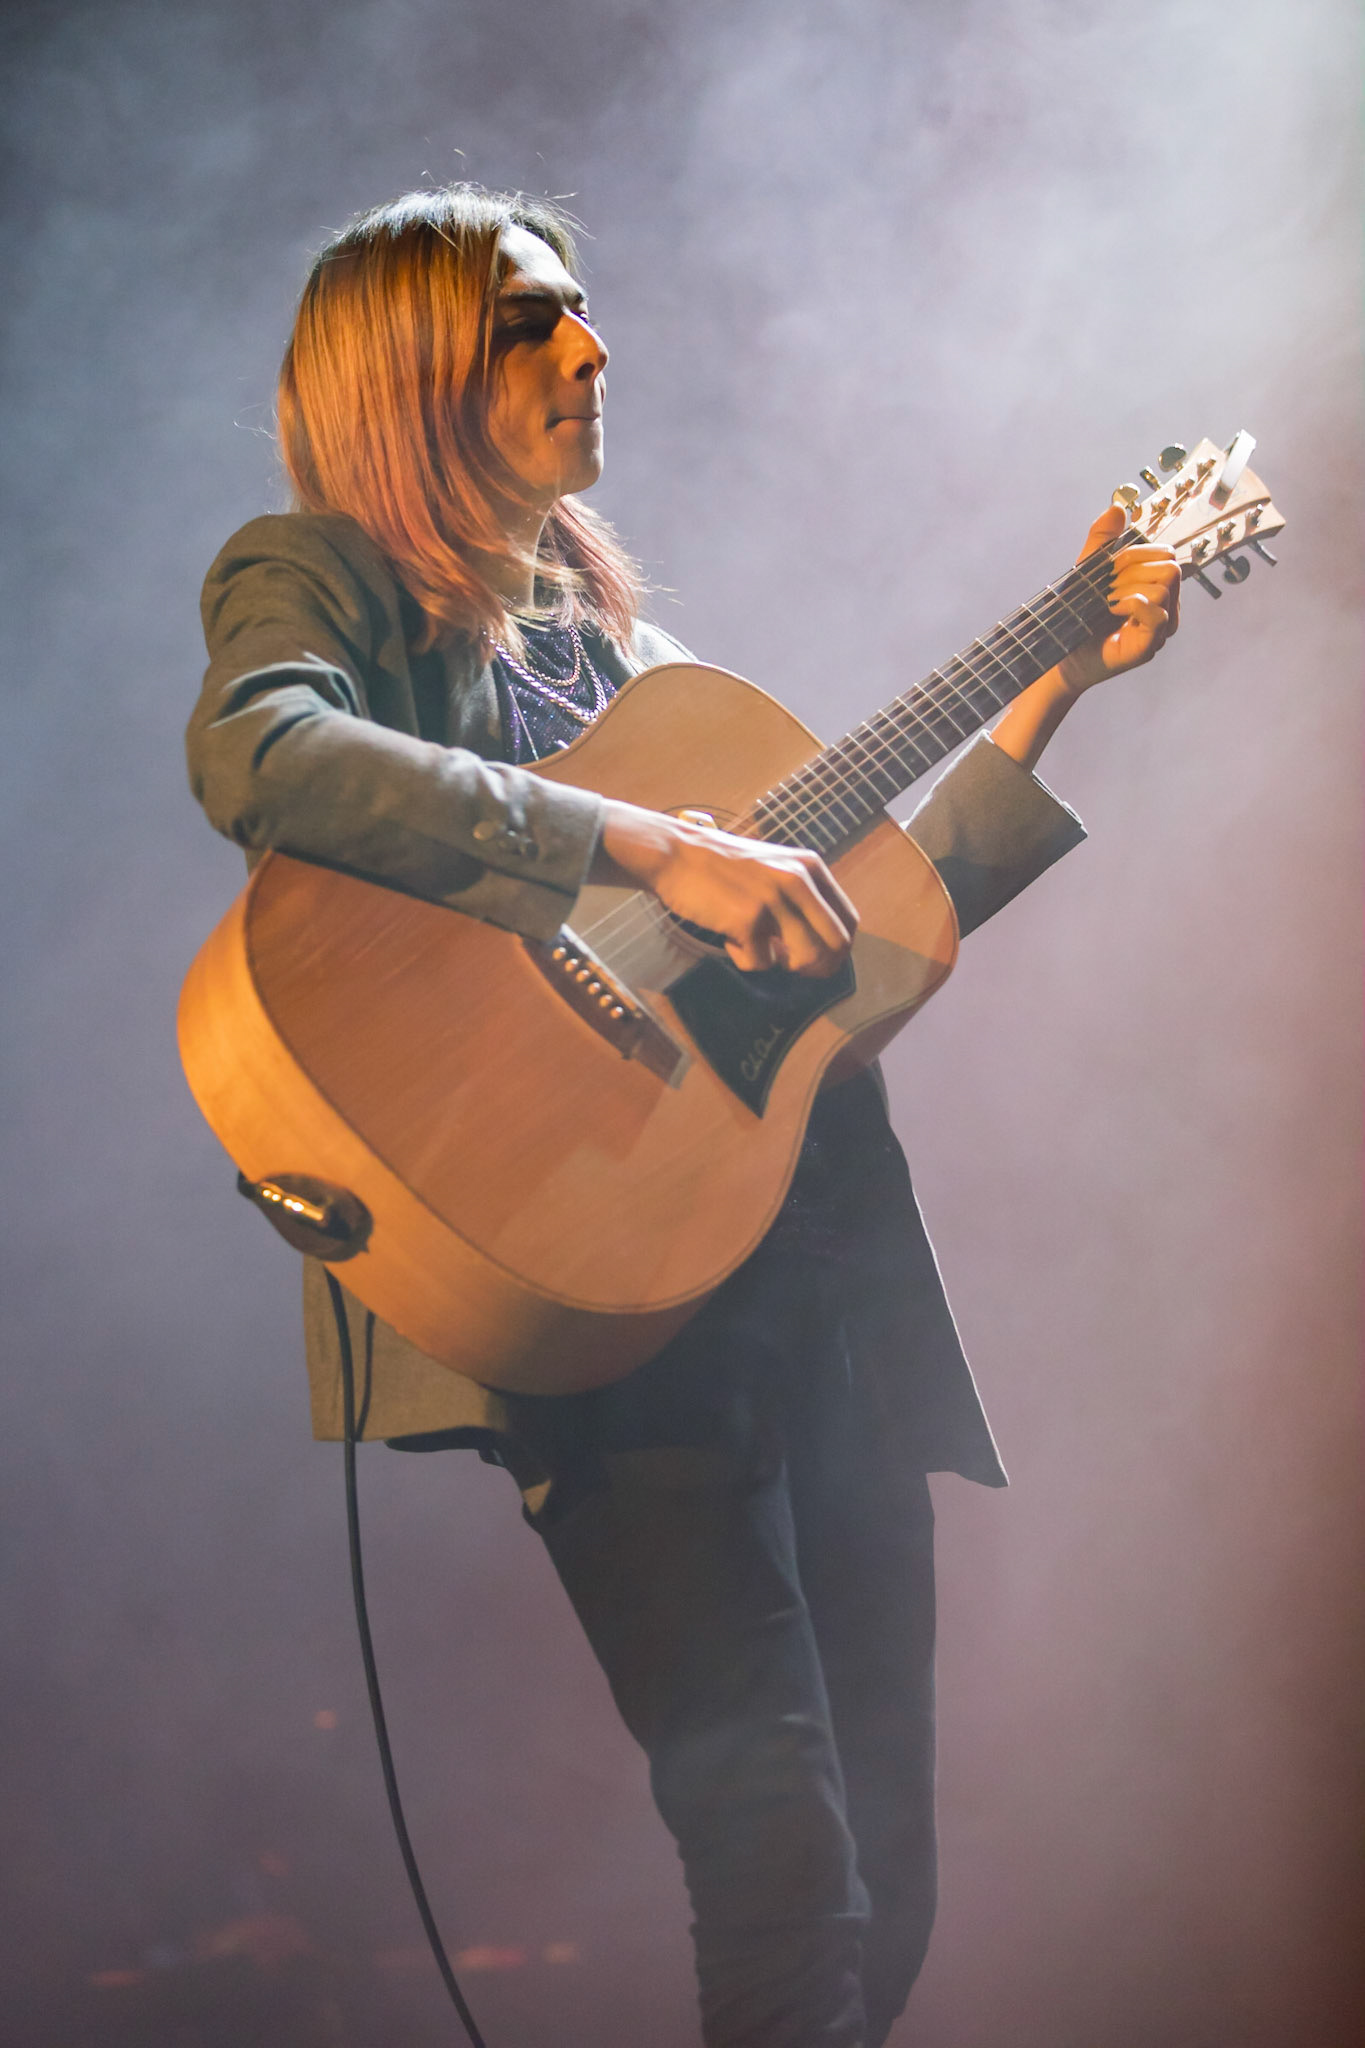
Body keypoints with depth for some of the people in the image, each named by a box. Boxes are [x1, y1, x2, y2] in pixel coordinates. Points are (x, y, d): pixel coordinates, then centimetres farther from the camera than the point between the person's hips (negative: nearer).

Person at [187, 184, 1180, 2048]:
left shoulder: (607, 634, 23)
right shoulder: (319, 576, 4)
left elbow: (875, 912, 23)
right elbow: (254, 753, -22)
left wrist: (1057, 688, 18)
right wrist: (645, 846, -25)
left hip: (811, 1258, 7)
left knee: (886, 1888, 6)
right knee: (788, 1874, -17)